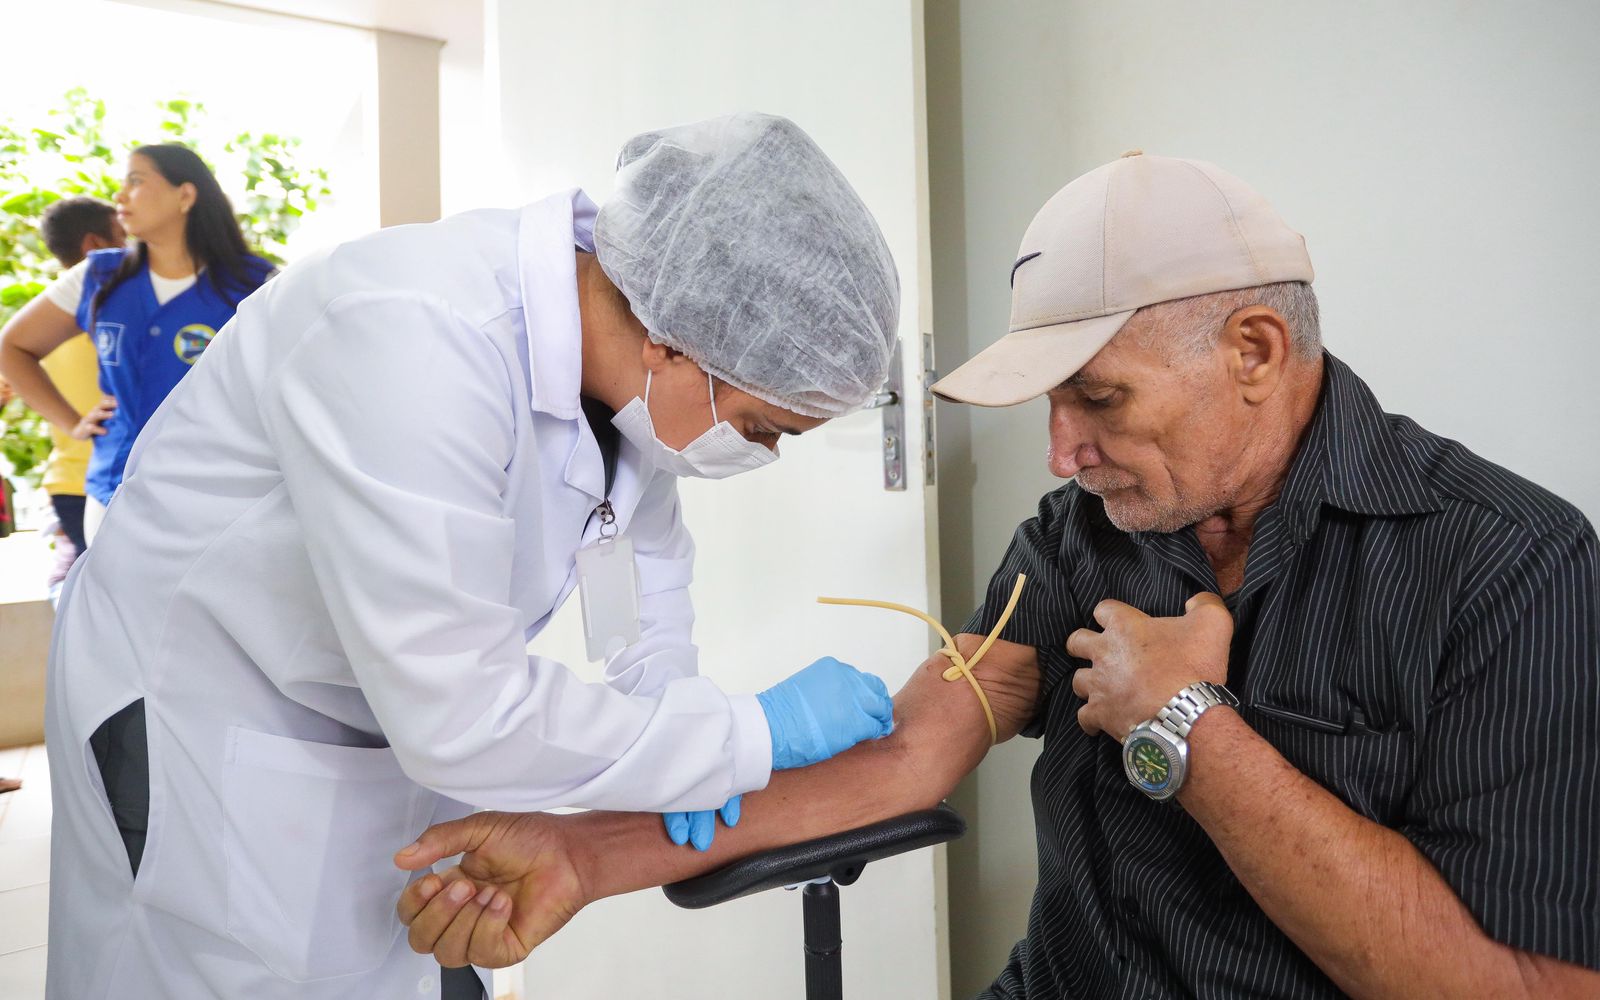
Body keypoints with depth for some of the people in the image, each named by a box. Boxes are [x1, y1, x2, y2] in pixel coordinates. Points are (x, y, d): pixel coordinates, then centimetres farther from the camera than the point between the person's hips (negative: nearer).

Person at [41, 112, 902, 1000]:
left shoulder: (624, 348, -13)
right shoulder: (417, 341, -36)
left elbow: (645, 537, 6)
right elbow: (463, 719, -35)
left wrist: (672, 712, -9)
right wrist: (751, 734, -26)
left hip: (400, 718, 6)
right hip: (201, 712, -6)